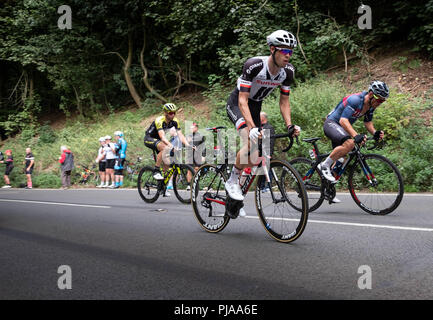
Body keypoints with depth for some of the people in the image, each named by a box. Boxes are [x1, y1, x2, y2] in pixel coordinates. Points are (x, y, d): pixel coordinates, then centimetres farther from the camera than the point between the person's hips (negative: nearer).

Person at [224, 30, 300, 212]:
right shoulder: (254, 65, -31)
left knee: (253, 158, 1)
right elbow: (242, 100, -33)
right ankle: (232, 182, -11)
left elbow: (284, 101, -3)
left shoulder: (288, 71, -13)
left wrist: (289, 125, -18)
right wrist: (252, 127, -45)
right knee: (251, 142, -31)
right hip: (236, 104, -6)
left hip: (256, 106, 6)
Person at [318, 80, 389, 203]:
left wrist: (375, 133, -13)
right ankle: (324, 165, -19)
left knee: (339, 160, 10)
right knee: (349, 143, -35)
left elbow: (368, 122, 9)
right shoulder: (355, 100, -27)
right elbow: (343, 120, -35)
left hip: (342, 128, 9)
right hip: (331, 123, -9)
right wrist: (356, 135, -48)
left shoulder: (371, 105, 0)